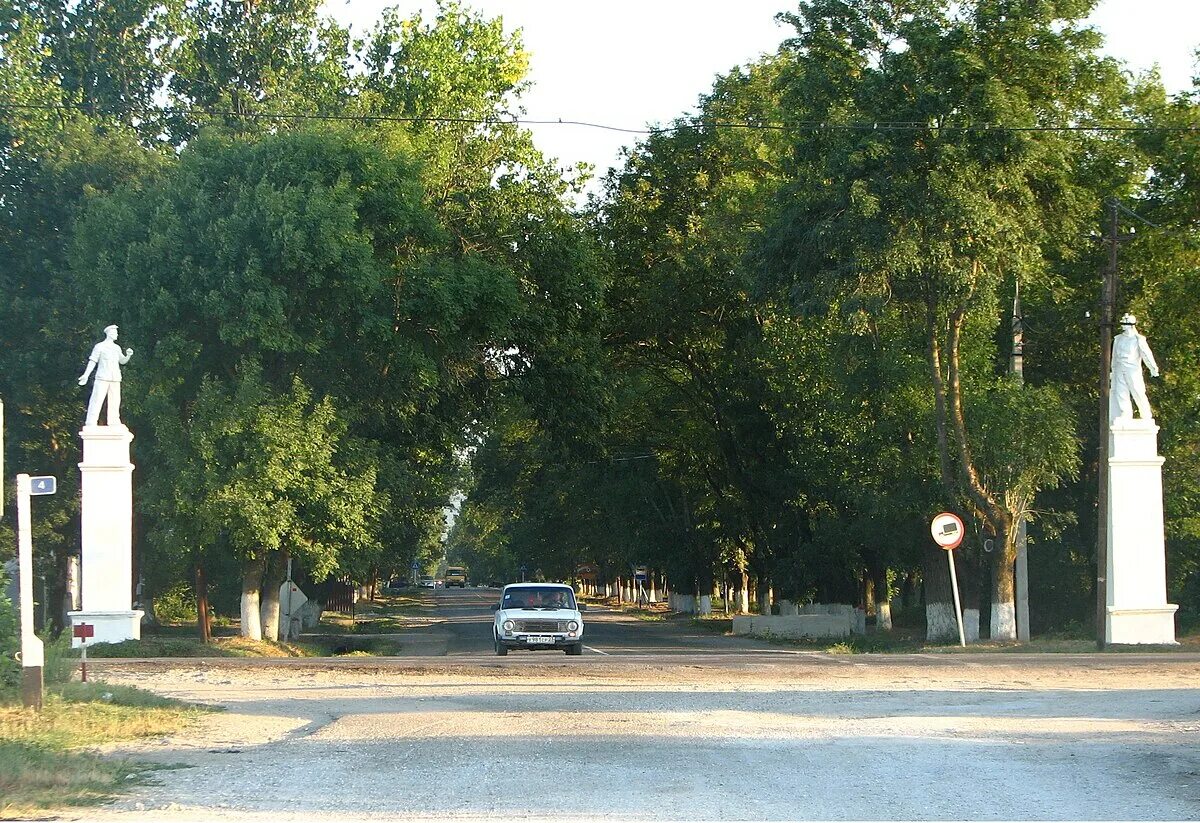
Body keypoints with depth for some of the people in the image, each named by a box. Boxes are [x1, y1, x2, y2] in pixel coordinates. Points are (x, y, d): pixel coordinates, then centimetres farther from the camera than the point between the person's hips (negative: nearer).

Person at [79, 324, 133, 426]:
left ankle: (114, 424, 10)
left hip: (115, 379, 6)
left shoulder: (117, 348, 16)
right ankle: (90, 424, -11)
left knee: (115, 402, 5)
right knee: (97, 401, -10)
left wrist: (128, 355, 3)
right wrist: (86, 375, -10)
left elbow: (122, 361, 24)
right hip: (102, 379, -6)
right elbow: (93, 361, -2)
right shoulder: (99, 346, 0)